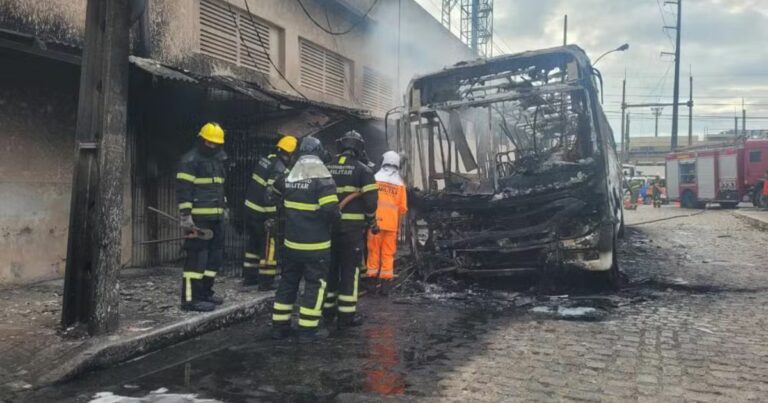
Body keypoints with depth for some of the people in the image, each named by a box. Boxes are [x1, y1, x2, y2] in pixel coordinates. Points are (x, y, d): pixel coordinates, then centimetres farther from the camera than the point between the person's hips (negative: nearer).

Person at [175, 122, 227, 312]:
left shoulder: (217, 161, 19)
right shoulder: (190, 160, -9)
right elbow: (183, 190, -14)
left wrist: (223, 209, 25)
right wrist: (185, 216, -20)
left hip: (215, 217, 9)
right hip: (198, 217, -9)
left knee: (215, 255, 12)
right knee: (197, 257, -9)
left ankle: (204, 292, 22)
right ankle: (190, 298, -4)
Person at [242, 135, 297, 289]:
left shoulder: (267, 159, 8)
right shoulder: (280, 170, -20)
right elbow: (271, 195, -26)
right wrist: (271, 218, -23)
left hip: (250, 208, 9)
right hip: (263, 213, -9)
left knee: (253, 242, 19)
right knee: (269, 246, 2)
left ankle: (249, 276, 28)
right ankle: (266, 281, 7)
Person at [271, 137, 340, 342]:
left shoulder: (288, 177, 4)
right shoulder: (322, 178, -16)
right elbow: (331, 210, -22)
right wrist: (336, 217, -2)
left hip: (292, 242, 6)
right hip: (316, 244, -6)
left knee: (288, 282, 15)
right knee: (314, 285, 3)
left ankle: (279, 325, 20)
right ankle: (307, 330, 4)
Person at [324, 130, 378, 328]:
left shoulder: (327, 168, 7)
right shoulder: (362, 170, -7)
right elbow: (370, 199, -13)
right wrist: (370, 219, 5)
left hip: (329, 225, 5)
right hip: (352, 226, -4)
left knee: (330, 266, 16)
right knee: (350, 269, 3)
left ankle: (327, 310, 25)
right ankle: (346, 315, 6)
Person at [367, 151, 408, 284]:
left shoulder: (376, 178, -4)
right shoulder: (400, 183, 3)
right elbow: (403, 207, 3)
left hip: (376, 220, -1)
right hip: (392, 221, 1)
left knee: (374, 247, 7)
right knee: (388, 249, 6)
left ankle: (372, 271, 9)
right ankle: (386, 273, 6)